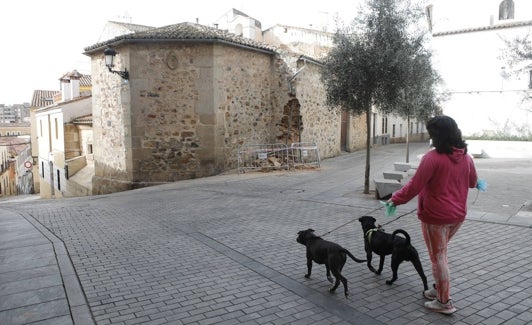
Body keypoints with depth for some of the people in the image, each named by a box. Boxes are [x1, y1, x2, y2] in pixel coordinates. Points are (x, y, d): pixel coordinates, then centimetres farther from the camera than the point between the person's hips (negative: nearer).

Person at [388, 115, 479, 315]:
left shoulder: (432, 158, -21)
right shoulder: (466, 157, 2)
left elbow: (415, 186, -20)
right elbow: (472, 183, 18)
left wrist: (395, 199, -9)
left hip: (435, 216, -7)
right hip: (457, 215, 7)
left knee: (438, 257, 5)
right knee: (441, 253, 23)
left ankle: (444, 302, 15)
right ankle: (439, 289, 35)